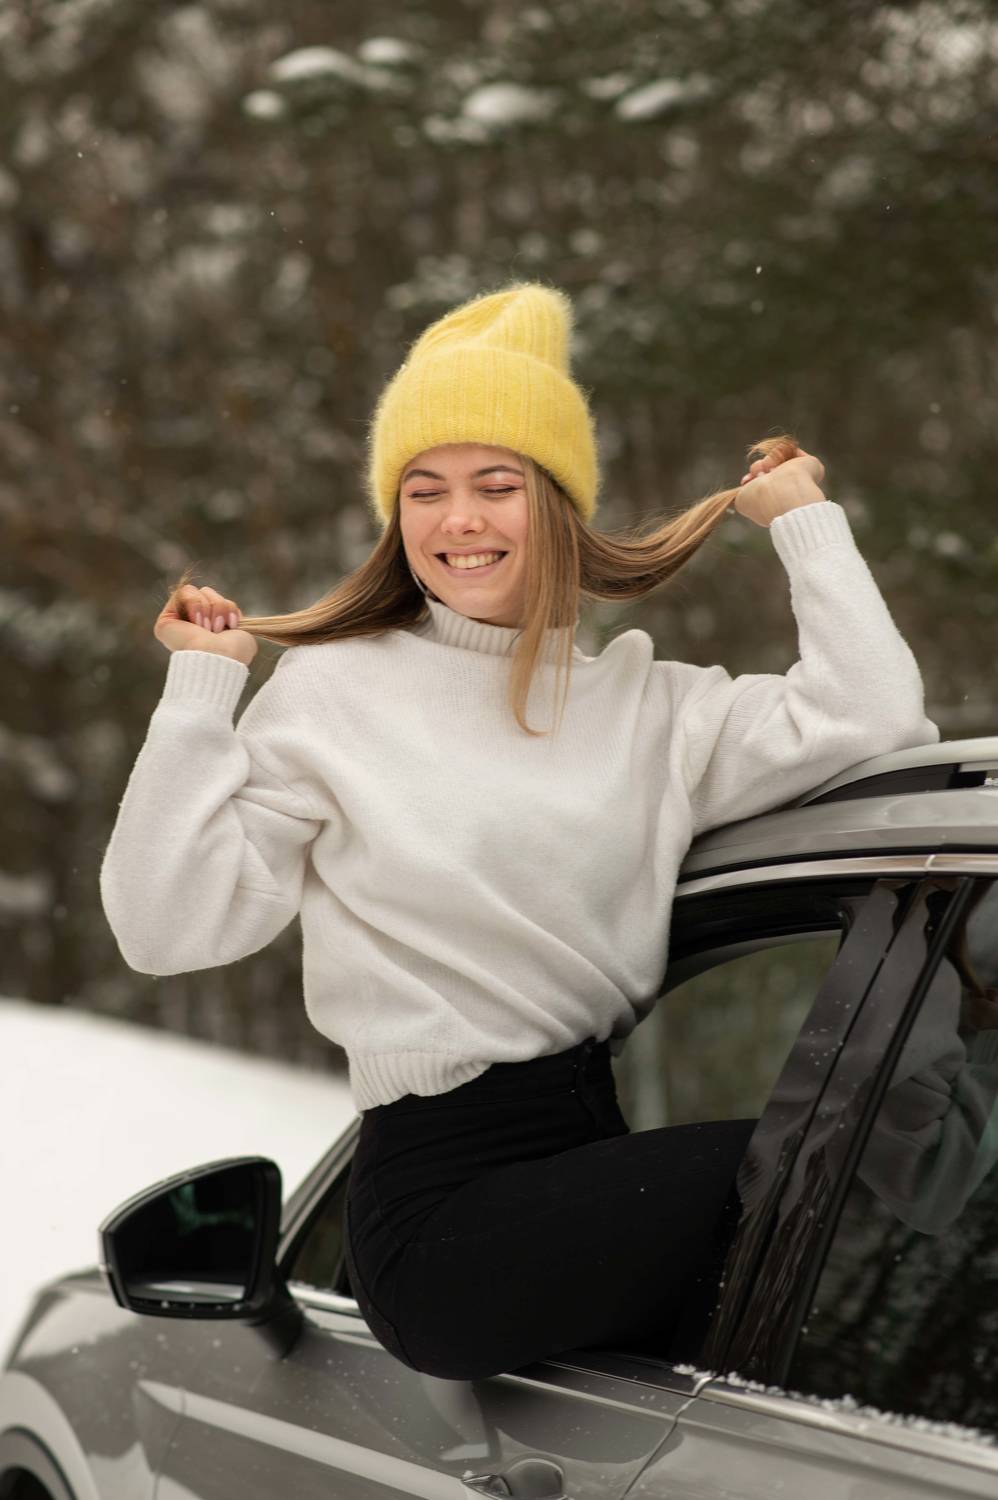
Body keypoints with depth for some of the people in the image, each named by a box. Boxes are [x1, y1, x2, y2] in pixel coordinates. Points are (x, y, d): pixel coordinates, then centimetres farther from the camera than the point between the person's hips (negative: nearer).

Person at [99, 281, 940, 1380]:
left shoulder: (645, 704, 13)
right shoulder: (329, 694, 3)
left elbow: (867, 716, 0)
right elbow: (168, 924, -3)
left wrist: (803, 520, 12)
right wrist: (200, 689, -4)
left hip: (599, 1159, 4)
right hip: (442, 1209, -4)